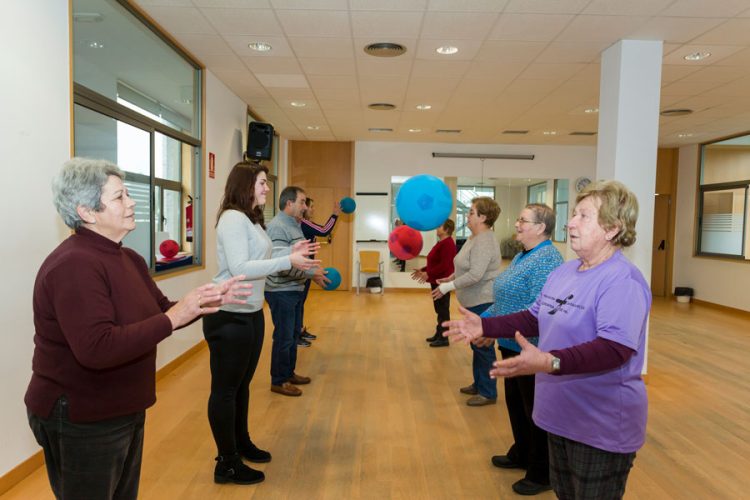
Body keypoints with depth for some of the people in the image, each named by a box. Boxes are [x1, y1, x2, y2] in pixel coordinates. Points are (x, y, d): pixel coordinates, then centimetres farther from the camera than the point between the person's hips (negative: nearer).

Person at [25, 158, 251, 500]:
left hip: (124, 410, 9)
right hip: (81, 421, -9)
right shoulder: (73, 266, -25)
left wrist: (210, 299, -4)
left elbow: (160, 311, 10)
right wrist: (173, 318, -33)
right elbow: (97, 349, -34)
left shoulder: (129, 259, 6)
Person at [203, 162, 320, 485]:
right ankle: (227, 464, 15)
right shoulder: (232, 218, -16)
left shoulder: (251, 219, 15)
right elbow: (239, 268, -24)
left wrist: (291, 253, 5)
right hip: (229, 316, -10)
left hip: (251, 313, 10)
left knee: (242, 384, 21)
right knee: (225, 388, 2)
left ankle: (241, 444, 37)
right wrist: (288, 262, -23)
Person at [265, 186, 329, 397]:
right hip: (281, 292, -10)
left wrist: (315, 270, 4)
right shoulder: (278, 227, -20)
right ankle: (278, 381, 15)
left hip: (294, 290, 10)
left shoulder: (295, 225, 12)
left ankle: (289, 373, 34)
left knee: (294, 333, 19)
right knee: (284, 337, 1)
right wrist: (311, 273, -23)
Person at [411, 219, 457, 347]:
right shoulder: (440, 243, 14)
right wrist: (422, 270, 13)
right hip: (436, 281, 10)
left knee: (443, 310, -2)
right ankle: (438, 334, 24)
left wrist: (428, 273, -25)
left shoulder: (448, 244, -17)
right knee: (439, 309, 15)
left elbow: (444, 265, -24)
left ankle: (444, 338, 5)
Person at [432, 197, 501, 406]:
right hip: (475, 301, 10)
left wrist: (448, 287, -23)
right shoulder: (475, 238, 12)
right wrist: (450, 278, 14)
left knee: (483, 345, -1)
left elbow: (475, 275, -28)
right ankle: (478, 384, 32)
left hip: (483, 302, -10)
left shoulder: (484, 242, -21)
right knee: (477, 344, 19)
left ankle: (488, 393, 11)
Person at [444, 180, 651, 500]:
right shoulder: (563, 272, 6)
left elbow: (615, 349, -33)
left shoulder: (623, 281, -22)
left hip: (602, 426, -8)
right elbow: (535, 319, 15)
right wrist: (485, 326, 5)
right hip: (561, 414, 9)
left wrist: (550, 362, -45)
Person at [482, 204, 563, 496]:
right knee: (515, 402, 21)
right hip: (513, 345, 10)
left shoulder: (546, 259, -20)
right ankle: (521, 455, 40)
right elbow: (505, 300, 17)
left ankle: (542, 474, 22)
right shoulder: (521, 256, 11)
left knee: (535, 409, 5)